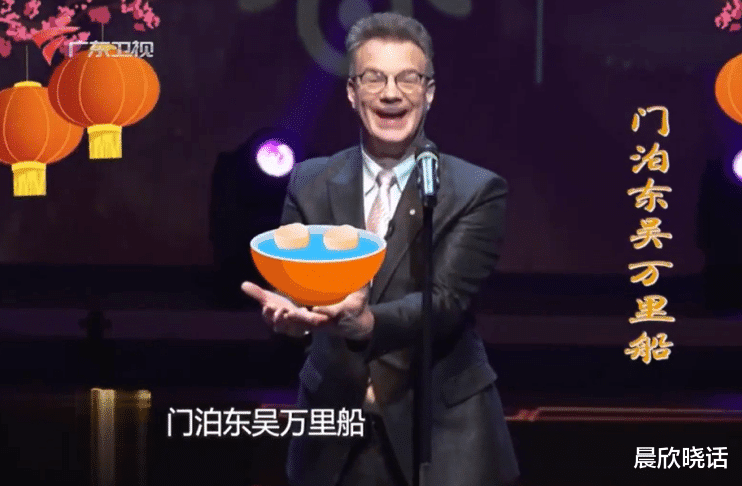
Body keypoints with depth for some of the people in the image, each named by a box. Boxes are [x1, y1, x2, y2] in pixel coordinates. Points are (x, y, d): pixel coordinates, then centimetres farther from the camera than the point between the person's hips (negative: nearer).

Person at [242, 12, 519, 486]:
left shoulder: (476, 192, -6)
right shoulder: (310, 183, 5)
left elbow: (447, 301, -16)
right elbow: (290, 278, -1)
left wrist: (368, 322, -35)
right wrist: (286, 307, -26)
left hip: (443, 430, -2)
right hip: (334, 429, 3)